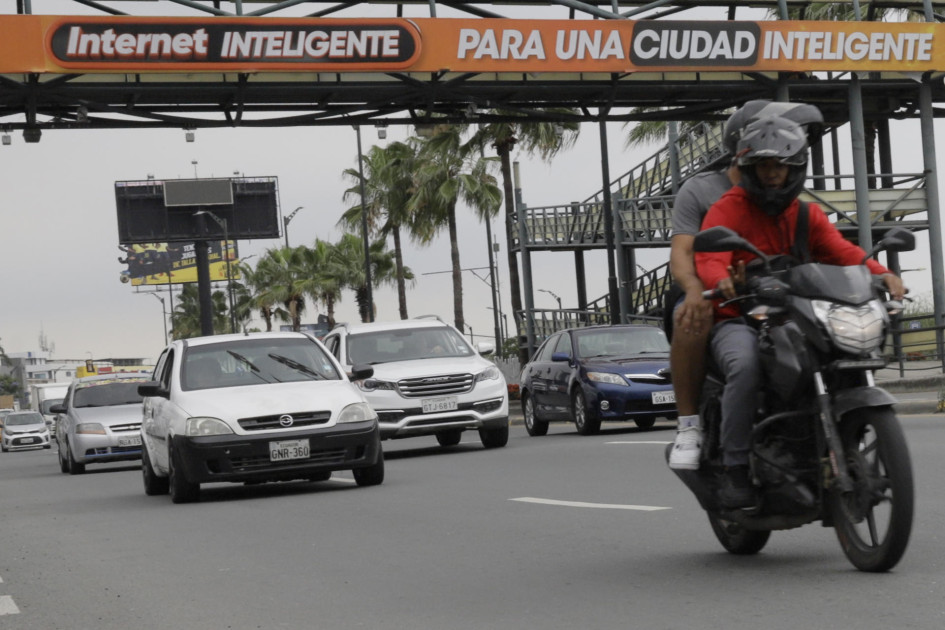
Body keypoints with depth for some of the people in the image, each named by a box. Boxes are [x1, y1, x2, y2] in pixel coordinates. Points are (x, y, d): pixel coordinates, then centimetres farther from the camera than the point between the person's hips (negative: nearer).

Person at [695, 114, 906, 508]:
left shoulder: (808, 214, 17)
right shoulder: (728, 209, 1)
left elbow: (841, 250, 0)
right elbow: (709, 258, -17)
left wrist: (881, 273, -21)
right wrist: (722, 280, -42)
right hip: (737, 320, -5)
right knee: (745, 367, -36)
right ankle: (736, 470, -29)